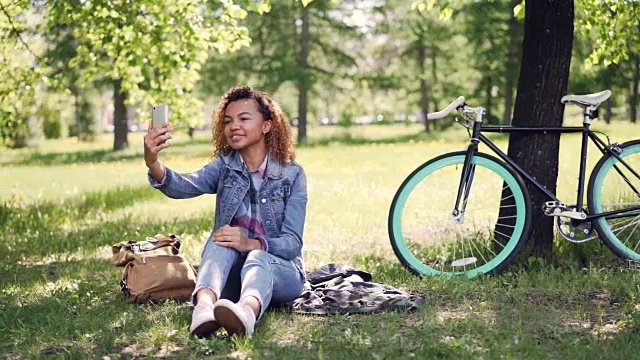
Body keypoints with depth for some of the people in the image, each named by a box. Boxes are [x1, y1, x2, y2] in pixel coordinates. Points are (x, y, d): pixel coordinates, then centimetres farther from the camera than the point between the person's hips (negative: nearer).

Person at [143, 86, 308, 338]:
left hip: (279, 271, -2)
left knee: (257, 259, -35)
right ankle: (205, 304, -59)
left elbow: (292, 243, -10)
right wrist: (153, 163, -42)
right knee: (224, 238, -29)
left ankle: (248, 310, -71)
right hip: (230, 273, 2)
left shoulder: (292, 174, -3)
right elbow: (185, 186, -20)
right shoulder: (225, 166, 3)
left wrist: (251, 244, -31)